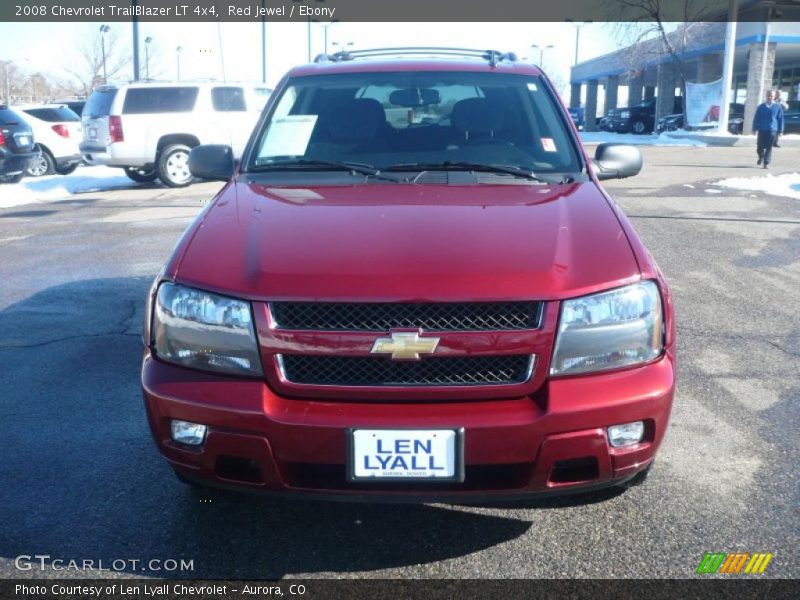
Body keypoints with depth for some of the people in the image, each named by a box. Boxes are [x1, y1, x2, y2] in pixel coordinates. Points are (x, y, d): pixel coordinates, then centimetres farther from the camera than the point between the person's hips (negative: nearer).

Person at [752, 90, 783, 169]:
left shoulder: (778, 107, 3)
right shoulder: (761, 106, 4)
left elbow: (780, 119, 5)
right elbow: (756, 118, 6)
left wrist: (780, 130, 4)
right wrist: (755, 129, 1)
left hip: (772, 130, -1)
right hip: (762, 130, 1)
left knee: (769, 147, -2)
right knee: (760, 147, 2)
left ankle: (766, 163, 2)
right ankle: (761, 157, 33)